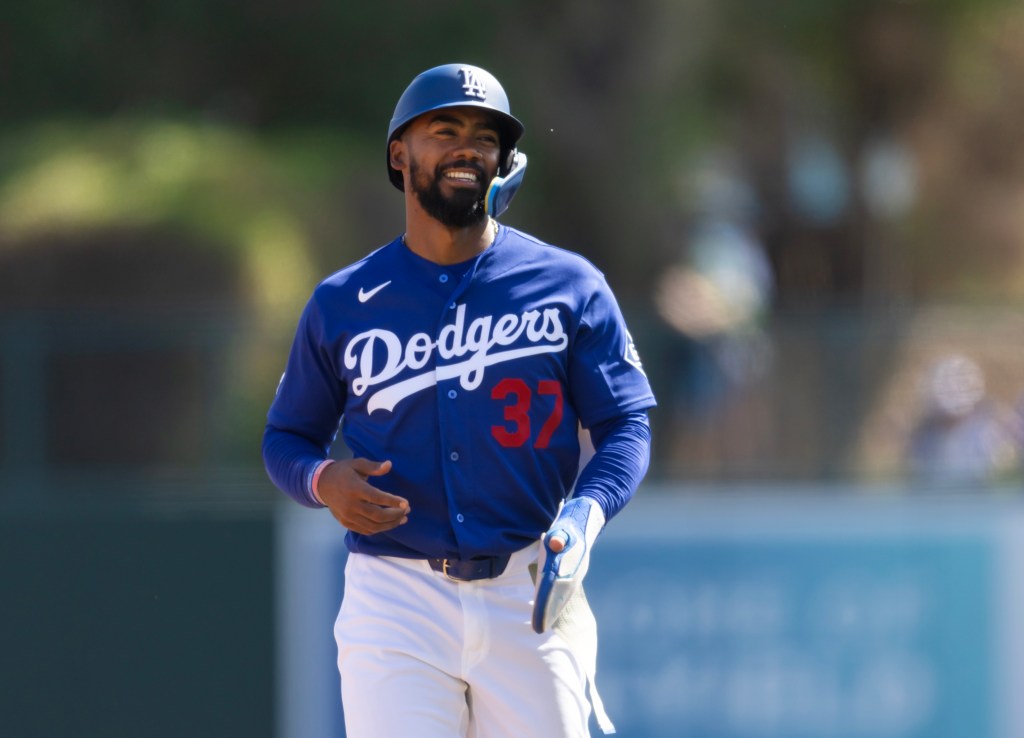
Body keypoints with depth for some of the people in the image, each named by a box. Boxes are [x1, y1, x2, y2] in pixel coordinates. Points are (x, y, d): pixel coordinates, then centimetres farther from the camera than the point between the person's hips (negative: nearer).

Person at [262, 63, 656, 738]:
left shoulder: (570, 287, 5)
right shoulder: (342, 303, 8)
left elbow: (627, 423, 3)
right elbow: (288, 436, 16)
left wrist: (586, 512, -16)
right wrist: (323, 481, -8)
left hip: (532, 601, 0)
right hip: (396, 602, 0)